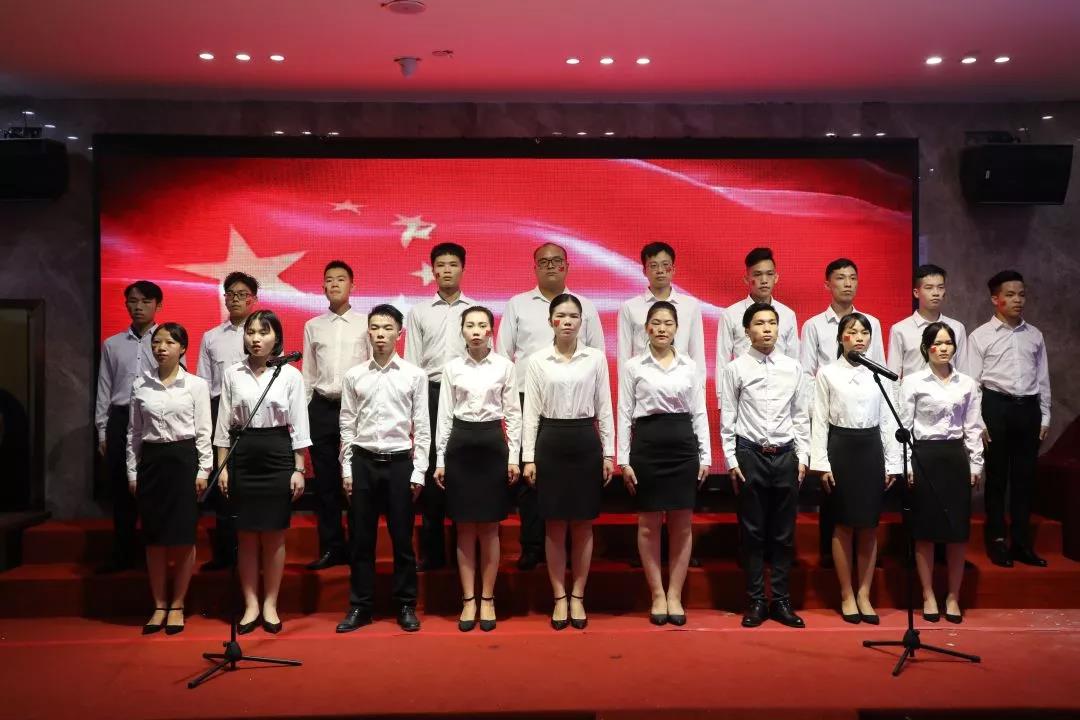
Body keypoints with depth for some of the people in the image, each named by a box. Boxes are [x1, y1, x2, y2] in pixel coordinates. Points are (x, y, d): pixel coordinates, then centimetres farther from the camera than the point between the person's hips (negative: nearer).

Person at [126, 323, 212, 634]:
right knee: (154, 537, 7)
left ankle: (177, 606, 16)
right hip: (151, 460, 3)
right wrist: (132, 472, 5)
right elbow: (134, 432, 9)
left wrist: (203, 470, -6)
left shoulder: (196, 384, -1)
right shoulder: (140, 385, 6)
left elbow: (203, 431, -1)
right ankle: (159, 606, 20)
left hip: (183, 459, -2)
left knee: (183, 537, 2)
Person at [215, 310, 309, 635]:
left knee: (274, 535, 6)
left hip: (278, 454, -1)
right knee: (246, 535, 6)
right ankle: (250, 605, 17)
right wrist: (222, 467, 1)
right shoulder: (232, 374, 3)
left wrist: (299, 469, -3)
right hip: (242, 455, 1)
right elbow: (224, 424, 5)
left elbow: (298, 425, 0)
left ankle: (270, 605, 17)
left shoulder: (290, 374, -1)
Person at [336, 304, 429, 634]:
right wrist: (347, 469, 3)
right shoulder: (353, 375, 3)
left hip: (400, 461, -1)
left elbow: (422, 427, 0)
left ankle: (406, 605, 18)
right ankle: (360, 606, 19)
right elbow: (347, 426, 6)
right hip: (363, 461, 1)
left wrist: (418, 471, -3)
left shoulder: (415, 375, -1)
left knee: (402, 538, 6)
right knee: (361, 538, 7)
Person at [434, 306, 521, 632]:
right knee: (465, 528, 5)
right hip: (460, 444, 1)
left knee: (489, 528, 5)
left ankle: (487, 599, 16)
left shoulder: (504, 366, 1)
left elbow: (513, 413, 3)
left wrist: (514, 456, -2)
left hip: (492, 443, -1)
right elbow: (445, 415, 5)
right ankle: (468, 599, 15)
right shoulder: (452, 367, 4)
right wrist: (440, 459, 2)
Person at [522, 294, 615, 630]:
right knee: (555, 526, 5)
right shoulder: (537, 360, 1)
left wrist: (609, 453, 0)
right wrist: (528, 457, -4)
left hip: (585, 442, 0)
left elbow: (604, 409, 4)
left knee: (583, 525, 6)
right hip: (551, 442, 0)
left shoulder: (596, 358, 2)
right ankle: (559, 598, 17)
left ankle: (577, 597, 18)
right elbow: (530, 412, 1)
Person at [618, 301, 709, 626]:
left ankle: (675, 596, 16)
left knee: (682, 525, 5)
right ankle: (658, 595, 16)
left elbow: (699, 413, 7)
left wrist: (706, 456, 2)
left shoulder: (690, 366, 7)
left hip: (683, 443, 2)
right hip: (647, 443, -2)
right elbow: (625, 414, 1)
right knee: (649, 524, 4)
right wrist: (624, 459, -4)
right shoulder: (632, 366, 1)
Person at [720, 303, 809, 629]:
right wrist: (731, 460, -5)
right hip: (750, 454, -2)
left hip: (785, 455, 2)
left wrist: (803, 456, 4)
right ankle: (756, 601, 15)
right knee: (752, 532, 5)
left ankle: (781, 601, 18)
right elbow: (727, 417, -2)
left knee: (784, 533, 8)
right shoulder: (736, 368, -2)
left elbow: (801, 416, 9)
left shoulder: (793, 368, 6)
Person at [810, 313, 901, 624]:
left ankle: (864, 594, 16)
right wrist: (822, 463, -8)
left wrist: (892, 463, 3)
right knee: (844, 525, 4)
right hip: (841, 448, -2)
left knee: (869, 526, 6)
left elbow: (887, 420, 7)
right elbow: (819, 421, -3)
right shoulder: (827, 373, -2)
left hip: (871, 448, 3)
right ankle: (847, 595, 15)